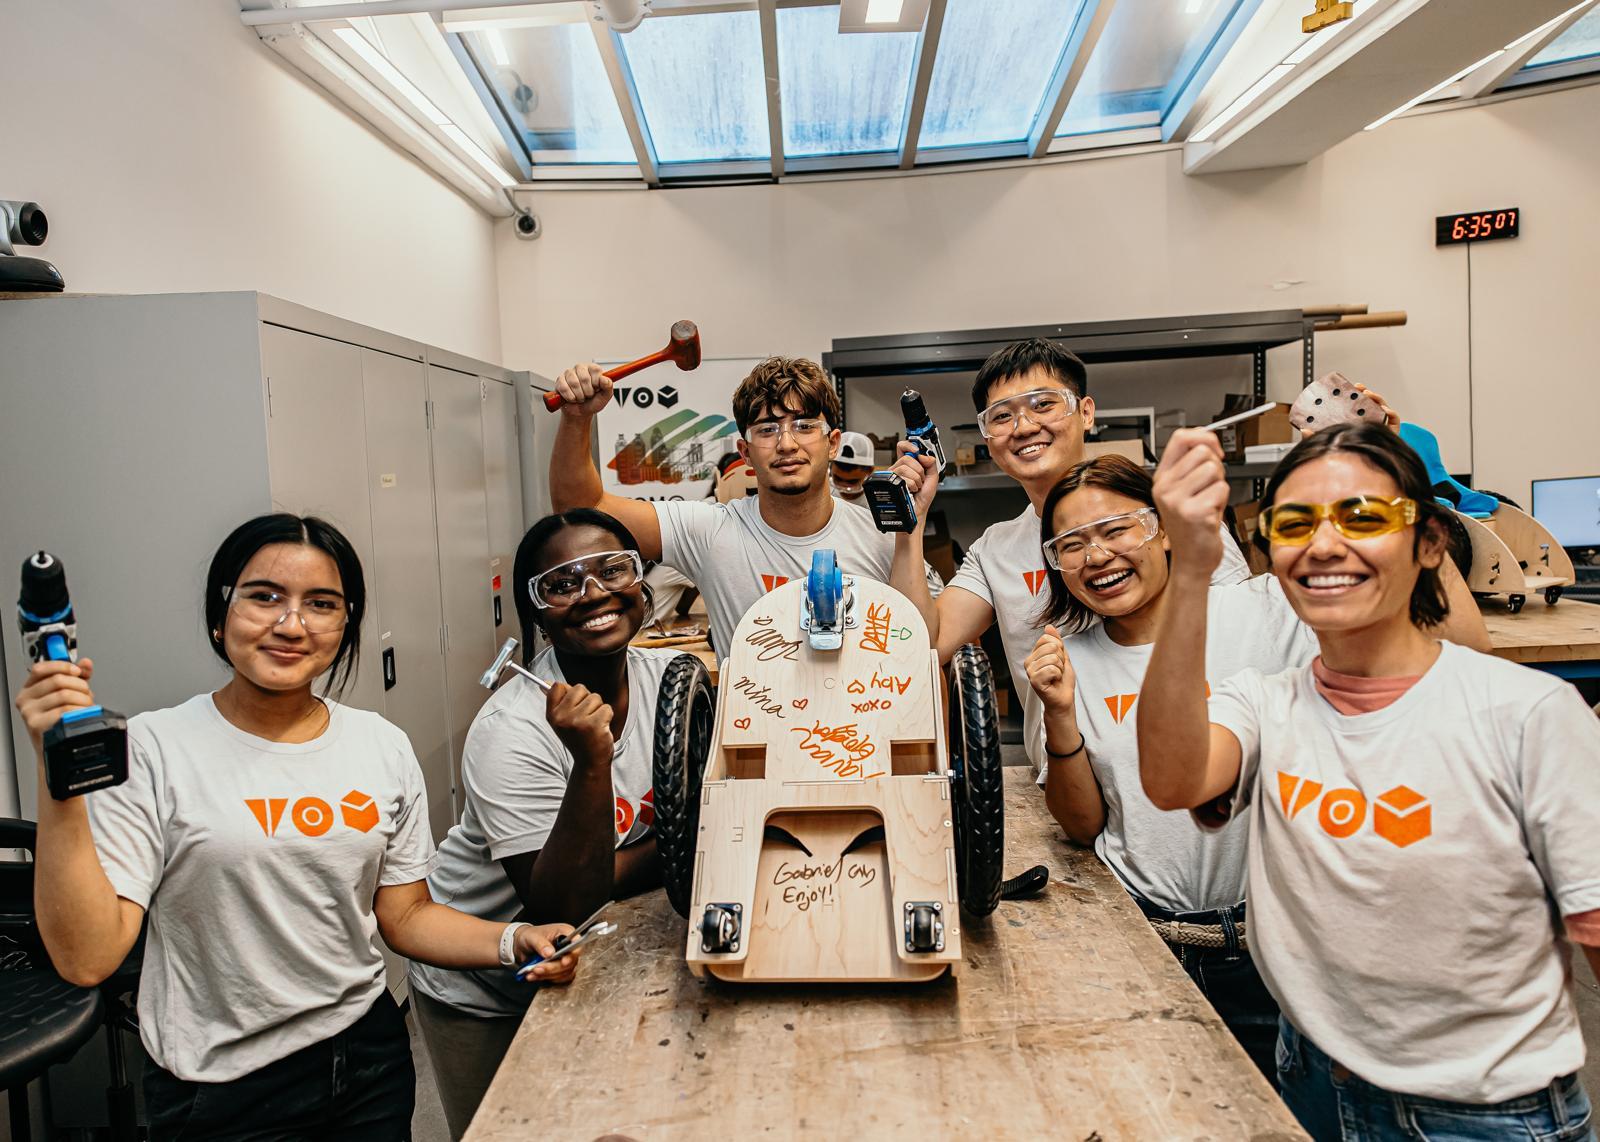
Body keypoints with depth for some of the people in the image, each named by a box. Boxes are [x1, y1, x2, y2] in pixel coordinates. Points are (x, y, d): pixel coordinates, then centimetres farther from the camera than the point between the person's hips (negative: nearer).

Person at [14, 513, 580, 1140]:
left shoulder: (384, 747, -3)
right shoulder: (152, 750, -13)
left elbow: (406, 915, 4)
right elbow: (87, 959, -18)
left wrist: (514, 940, -12)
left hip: (369, 1056, 4)